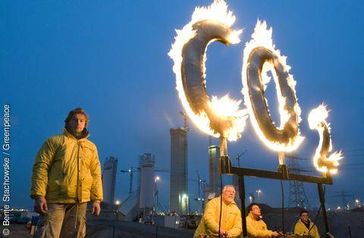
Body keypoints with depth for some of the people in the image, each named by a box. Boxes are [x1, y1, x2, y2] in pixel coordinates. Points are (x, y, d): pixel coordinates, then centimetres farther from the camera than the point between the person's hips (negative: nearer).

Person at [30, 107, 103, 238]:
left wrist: (96, 199, 5)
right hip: (55, 199, -3)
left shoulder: (91, 147, 17)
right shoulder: (55, 141, 6)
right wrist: (39, 195, -13)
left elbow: (95, 174, 14)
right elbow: (40, 167, -2)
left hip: (80, 202, 4)